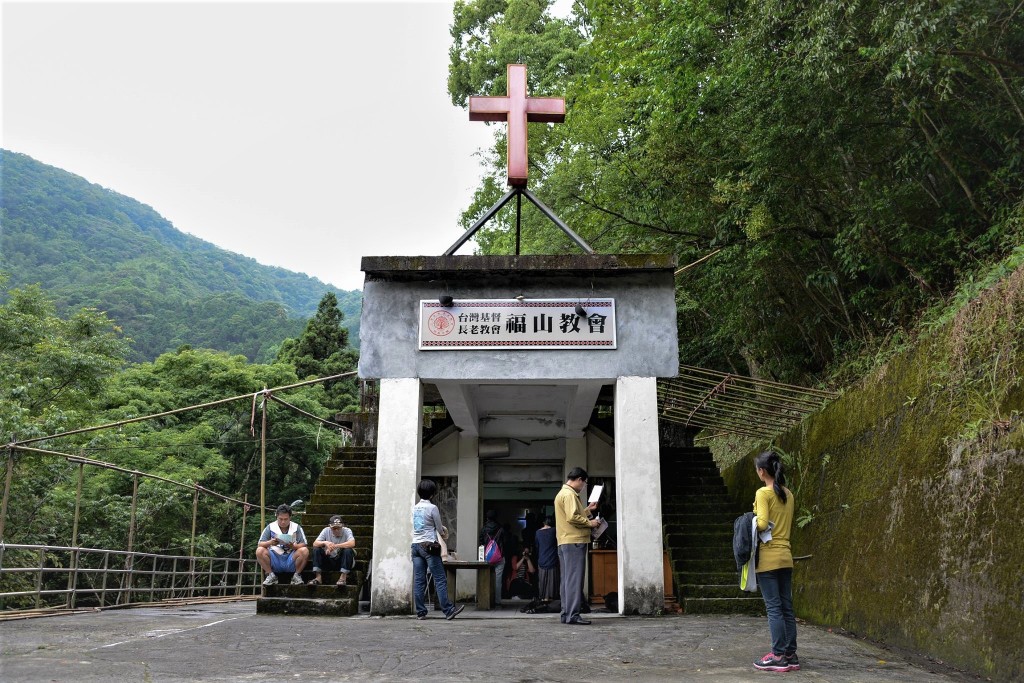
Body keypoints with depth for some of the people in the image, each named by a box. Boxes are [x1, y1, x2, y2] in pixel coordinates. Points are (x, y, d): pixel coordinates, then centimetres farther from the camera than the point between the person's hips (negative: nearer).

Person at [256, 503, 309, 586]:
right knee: (259, 551, -24)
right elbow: (260, 544, -3)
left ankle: (296, 575, -7)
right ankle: (271, 576, -8)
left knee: (304, 551, -28)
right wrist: (270, 543, -24)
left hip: (291, 561, -1)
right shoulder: (270, 527, 3)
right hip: (275, 559, 1)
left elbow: (303, 545, -3)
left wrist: (293, 546, -24)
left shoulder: (296, 527, 3)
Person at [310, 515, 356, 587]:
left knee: (348, 550, -30)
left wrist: (335, 546, -35)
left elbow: (352, 543, -31)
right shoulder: (326, 531, -4)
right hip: (329, 561, 3)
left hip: (342, 561, -2)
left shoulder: (347, 531, -11)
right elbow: (315, 544, -12)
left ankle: (343, 577, -25)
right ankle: (318, 577, -16)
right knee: (316, 550, -17)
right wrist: (325, 543, -33)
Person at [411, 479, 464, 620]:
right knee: (440, 579, -4)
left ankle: (420, 612, 5)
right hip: (429, 545, -6)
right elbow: (439, 528, -1)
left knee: (418, 581, 4)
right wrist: (442, 529, 23)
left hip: (416, 545, 6)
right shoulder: (432, 508, -7)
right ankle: (448, 610, -5)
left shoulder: (414, 508, 11)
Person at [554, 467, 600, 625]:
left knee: (568, 579, 11)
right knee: (575, 579, -9)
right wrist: (589, 523, -11)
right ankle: (572, 615, -9)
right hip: (574, 541, -10)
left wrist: (588, 509, 24)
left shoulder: (562, 493, 21)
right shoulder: (570, 494, -12)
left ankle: (566, 614, 14)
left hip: (565, 542, 10)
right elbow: (572, 518, -22)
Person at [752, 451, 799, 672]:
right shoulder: (788, 495, 11)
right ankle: (791, 655, 14)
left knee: (774, 608, -3)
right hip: (786, 556, 7)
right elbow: (786, 524, 14)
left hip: (768, 557, -7)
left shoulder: (763, 493, -12)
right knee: (786, 607, 10)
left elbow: (762, 523, -19)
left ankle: (778, 656, -1)